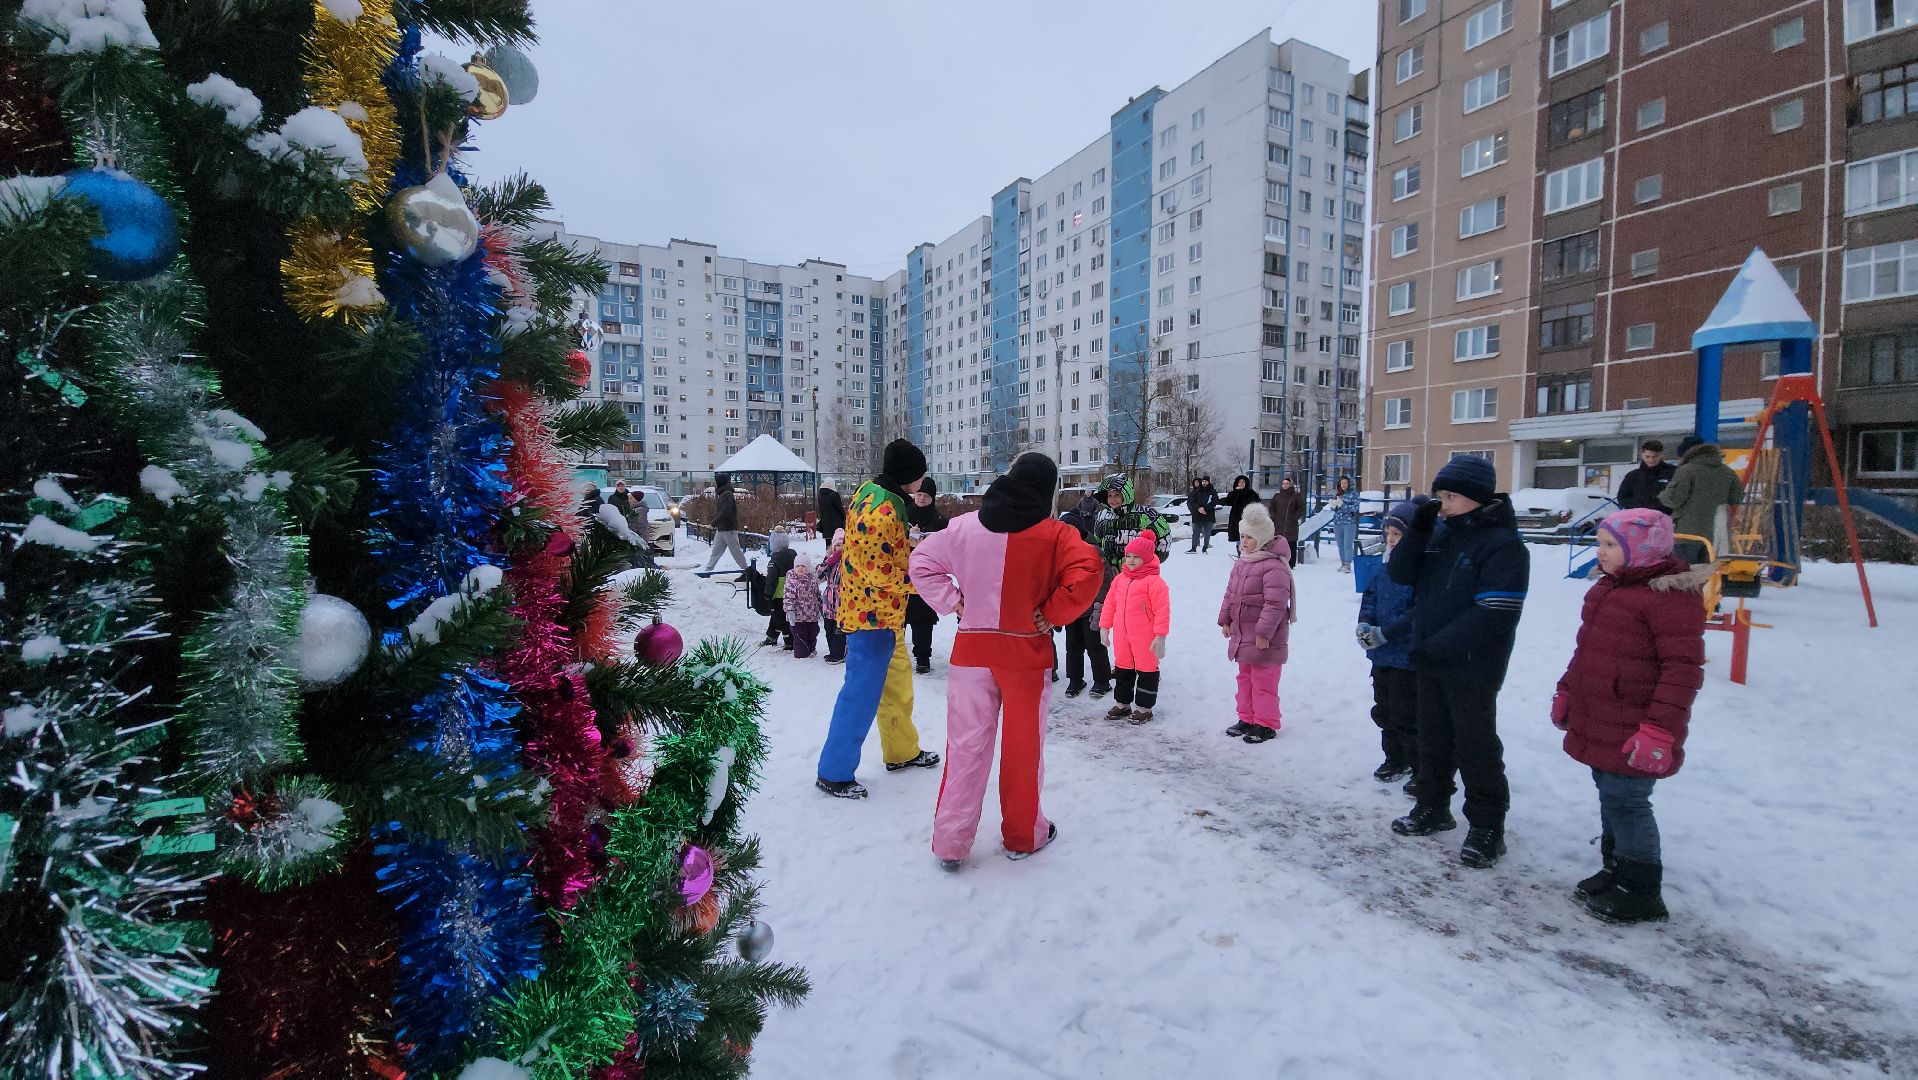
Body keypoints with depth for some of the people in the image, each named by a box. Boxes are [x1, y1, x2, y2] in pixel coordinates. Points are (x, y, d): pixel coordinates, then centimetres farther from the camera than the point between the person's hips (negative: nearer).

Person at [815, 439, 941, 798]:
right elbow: (880, 574, -25)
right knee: (861, 694, 0)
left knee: (897, 685, 21)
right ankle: (834, 773, 12)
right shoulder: (883, 513, -25)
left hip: (881, 613, 10)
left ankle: (902, 751, 38)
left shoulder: (869, 490, 6)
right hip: (874, 615, -10)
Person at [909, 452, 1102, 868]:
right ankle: (1023, 834, 29)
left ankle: (951, 841, 17)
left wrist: (952, 602, 5)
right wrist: (1052, 615, -13)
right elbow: (1086, 572, -24)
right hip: (1026, 653, -2)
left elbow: (922, 561, 6)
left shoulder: (966, 526, 0)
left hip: (971, 649, 2)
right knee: (1024, 747, 14)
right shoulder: (1055, 534, -9)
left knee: (966, 746, 10)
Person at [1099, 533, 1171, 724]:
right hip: (1122, 636, 7)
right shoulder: (1120, 579, 7)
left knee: (1146, 670, 7)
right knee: (1122, 669, 17)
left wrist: (1160, 636, -18)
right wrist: (1104, 627, 11)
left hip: (1145, 638, -6)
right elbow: (1109, 603, 12)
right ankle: (1123, 704, 32)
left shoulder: (1154, 581, -14)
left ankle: (1145, 708, 20)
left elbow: (1162, 610, -17)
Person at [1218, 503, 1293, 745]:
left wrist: (1264, 632, -23)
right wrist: (1225, 619, 13)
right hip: (1242, 632, 9)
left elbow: (1275, 604, -24)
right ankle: (1247, 718, 31)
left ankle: (1266, 724, 12)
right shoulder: (1242, 562, 10)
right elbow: (1230, 592, 17)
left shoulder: (1274, 566, -20)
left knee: (1263, 680, 0)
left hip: (1264, 637, -9)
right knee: (1245, 677, 18)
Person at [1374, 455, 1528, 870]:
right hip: (1430, 662, 7)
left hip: (1472, 667, -7)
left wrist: (1436, 646, -21)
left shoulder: (1503, 544, -16)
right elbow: (1401, 574, 1)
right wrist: (1418, 529, -12)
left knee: (1475, 746, 6)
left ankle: (1487, 827, 22)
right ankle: (1433, 808, 35)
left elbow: (1494, 614, -22)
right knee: (1433, 738, 19)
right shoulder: (1440, 533, 6)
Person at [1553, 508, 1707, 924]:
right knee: (1611, 795, 18)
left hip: (1633, 732, -9)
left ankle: (1642, 893, 15)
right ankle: (1615, 869, 32)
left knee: (1625, 800, -1)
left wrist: (1661, 729, -22)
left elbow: (1684, 666, -20)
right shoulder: (1608, 587, 13)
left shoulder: (1671, 595, -17)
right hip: (1598, 724, 9)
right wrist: (1566, 692, 23)